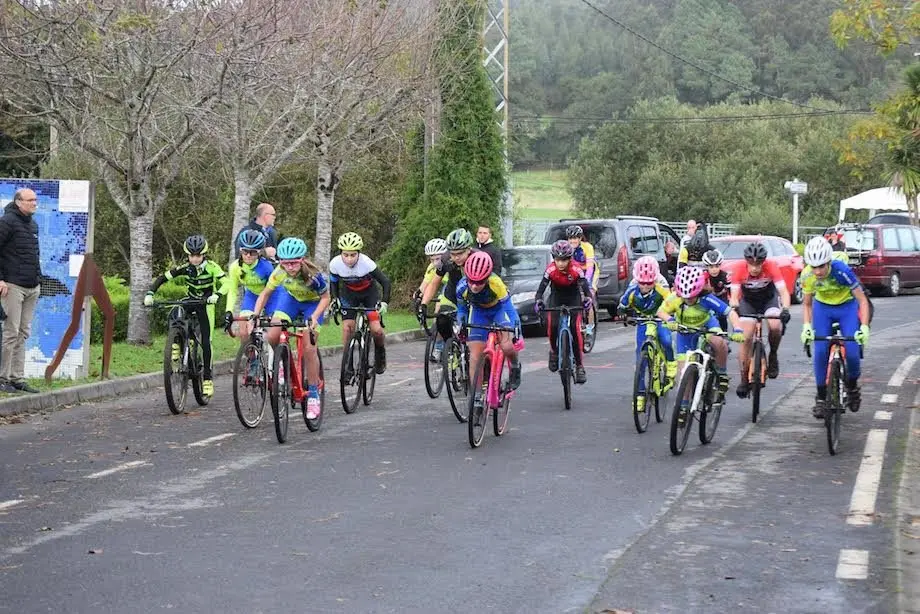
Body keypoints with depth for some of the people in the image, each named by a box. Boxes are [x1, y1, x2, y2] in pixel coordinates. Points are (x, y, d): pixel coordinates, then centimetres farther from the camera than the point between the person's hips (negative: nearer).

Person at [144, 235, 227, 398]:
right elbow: (162, 278, -15)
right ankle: (176, 343, -8)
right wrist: (150, 293, -30)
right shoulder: (185, 268, -13)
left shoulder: (212, 267, -19)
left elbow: (226, 283, -29)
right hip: (190, 301, 2)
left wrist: (216, 295, -49)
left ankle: (207, 378, 0)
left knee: (205, 342, -9)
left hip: (206, 305, -2)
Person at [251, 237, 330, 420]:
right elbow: (265, 294, -12)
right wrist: (255, 315, -24)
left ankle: (313, 395, -3)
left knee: (309, 348, -15)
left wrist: (314, 317, -34)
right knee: (271, 338, -18)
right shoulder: (279, 272, -27)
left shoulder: (314, 275, -35)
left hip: (312, 303, -3)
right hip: (290, 299, 3)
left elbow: (325, 298, -20)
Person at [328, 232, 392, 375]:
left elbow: (385, 282, -24)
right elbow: (333, 282, -5)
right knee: (347, 327, -14)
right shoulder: (335, 264, -25)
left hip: (369, 292, -2)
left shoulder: (366, 263, -33)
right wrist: (334, 299, -19)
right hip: (349, 293, 2)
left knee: (376, 330, -16)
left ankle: (380, 352, 16)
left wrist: (384, 302, -34)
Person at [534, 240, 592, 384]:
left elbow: (585, 286, -35)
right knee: (552, 326, -20)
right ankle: (554, 351, 11)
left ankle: (579, 365, -10)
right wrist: (538, 300, -49)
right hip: (556, 296, 1)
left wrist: (587, 298, -56)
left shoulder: (576, 269, -28)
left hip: (573, 297, -1)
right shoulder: (551, 269, -25)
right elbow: (542, 287, -30)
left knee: (575, 329, -17)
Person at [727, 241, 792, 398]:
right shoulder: (739, 268, -28)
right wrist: (735, 308, -51)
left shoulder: (771, 267, -30)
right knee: (746, 338, -12)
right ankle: (744, 378, 1)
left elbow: (784, 291, -34)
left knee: (775, 327, -29)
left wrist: (785, 309, -52)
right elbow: (734, 295, -29)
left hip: (769, 299, -1)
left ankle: (773, 355, 0)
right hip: (748, 301, 1)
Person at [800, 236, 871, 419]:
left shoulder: (842, 270, -33)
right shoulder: (807, 275, -23)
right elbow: (807, 303, -6)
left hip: (847, 307, -2)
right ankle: (821, 397, 1)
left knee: (852, 353, -14)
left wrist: (864, 327, -39)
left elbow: (862, 301, -27)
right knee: (820, 352, -12)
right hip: (822, 308, 2)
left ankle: (852, 387, 15)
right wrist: (807, 326, -23)